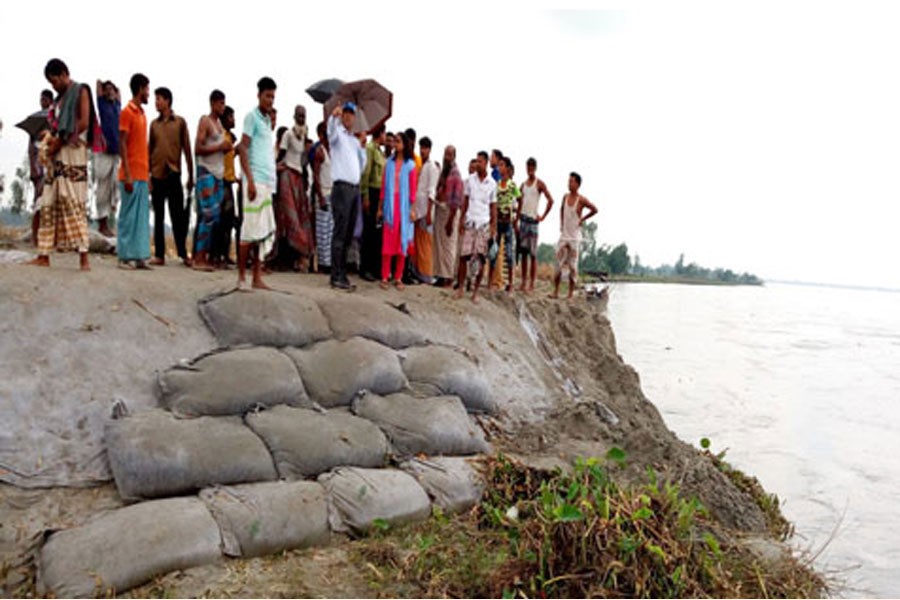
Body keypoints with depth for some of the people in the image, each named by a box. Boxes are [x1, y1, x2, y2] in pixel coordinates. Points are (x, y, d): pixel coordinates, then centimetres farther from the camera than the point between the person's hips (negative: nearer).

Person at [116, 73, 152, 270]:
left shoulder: (142, 113, 18)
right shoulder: (127, 112, -6)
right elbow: (122, 144, -11)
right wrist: (127, 175, -17)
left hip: (142, 175, 8)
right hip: (132, 175, -8)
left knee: (142, 216, 6)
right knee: (129, 216, -5)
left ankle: (139, 257, 9)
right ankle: (125, 257, 0)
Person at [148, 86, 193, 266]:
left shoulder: (180, 122, 3)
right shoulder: (154, 124, 10)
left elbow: (187, 149, 2)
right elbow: (150, 150, 11)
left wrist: (191, 176, 0)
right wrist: (147, 174, 4)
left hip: (174, 174, -3)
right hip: (157, 175, 3)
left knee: (178, 216, -1)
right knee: (158, 216, 5)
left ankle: (183, 253, 6)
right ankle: (159, 255, 8)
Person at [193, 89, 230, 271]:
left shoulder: (219, 122, 19)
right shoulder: (205, 121, -5)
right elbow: (198, 149, -14)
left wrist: (227, 147, 5)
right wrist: (220, 147, -14)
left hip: (219, 173, 8)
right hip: (206, 171, -8)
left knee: (215, 217, 4)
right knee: (208, 215, -11)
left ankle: (205, 256, 8)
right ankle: (198, 258, -7)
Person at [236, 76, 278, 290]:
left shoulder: (267, 120, 21)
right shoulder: (252, 116, -2)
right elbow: (243, 148, -9)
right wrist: (250, 180, -16)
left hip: (268, 182, 8)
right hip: (256, 181, -8)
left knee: (266, 231, 6)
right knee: (251, 230, -7)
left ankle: (257, 278, 10)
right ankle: (241, 277, 0)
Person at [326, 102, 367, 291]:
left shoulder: (355, 140, 22)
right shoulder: (338, 135, 3)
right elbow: (331, 131, -22)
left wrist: (363, 146, 8)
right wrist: (333, 117, -42)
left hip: (355, 188, 7)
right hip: (342, 187, -7)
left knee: (348, 234, 8)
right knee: (340, 233, -10)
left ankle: (342, 274, 13)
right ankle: (336, 277, -10)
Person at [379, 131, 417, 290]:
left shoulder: (410, 165, 1)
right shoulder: (389, 162, 6)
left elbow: (413, 188, 0)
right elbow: (384, 185, 6)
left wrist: (412, 209, -4)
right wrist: (380, 207, 4)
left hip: (404, 206, -1)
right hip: (390, 205, 1)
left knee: (402, 242, 3)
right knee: (388, 241, -2)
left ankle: (398, 278, 9)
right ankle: (385, 277, 2)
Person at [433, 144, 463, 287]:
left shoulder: (456, 175, -12)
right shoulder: (442, 171, 11)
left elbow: (456, 200, -15)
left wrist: (450, 220, -17)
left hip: (449, 211, -8)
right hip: (439, 209, 8)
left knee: (448, 246, -1)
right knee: (438, 244, 11)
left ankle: (448, 277, 6)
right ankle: (441, 275, 19)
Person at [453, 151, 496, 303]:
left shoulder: (492, 183, 4)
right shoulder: (470, 180, 6)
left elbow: (493, 206, 6)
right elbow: (465, 201, 10)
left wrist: (494, 226, 1)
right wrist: (461, 220, 3)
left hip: (484, 224, -1)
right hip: (469, 222, 1)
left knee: (481, 258, 0)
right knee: (463, 255, -3)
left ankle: (475, 291, 8)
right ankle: (461, 287, 8)